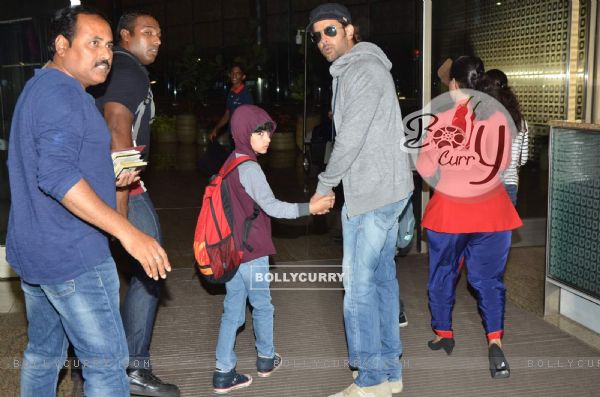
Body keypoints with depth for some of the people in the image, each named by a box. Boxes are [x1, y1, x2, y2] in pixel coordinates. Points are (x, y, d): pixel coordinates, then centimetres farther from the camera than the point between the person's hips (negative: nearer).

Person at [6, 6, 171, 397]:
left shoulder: (40, 88, 17)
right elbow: (57, 176, -29)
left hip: (34, 250, 10)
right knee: (107, 362, -3)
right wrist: (128, 232, -31)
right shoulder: (63, 93, -16)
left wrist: (110, 176, 13)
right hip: (72, 257, -10)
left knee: (43, 352, 19)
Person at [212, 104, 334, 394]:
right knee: (262, 306, 13)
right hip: (252, 252, -8)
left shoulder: (230, 163, 10)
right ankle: (266, 358, 31)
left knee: (232, 310, 9)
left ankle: (224, 373, 10)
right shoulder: (249, 168, -17)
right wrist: (310, 208, -21)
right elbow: (271, 207, -21)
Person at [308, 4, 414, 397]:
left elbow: (352, 138, -18)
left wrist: (324, 186, -8)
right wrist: (333, 185, 16)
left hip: (373, 194, -10)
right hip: (386, 189, 10)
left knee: (359, 283, -6)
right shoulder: (352, 71, 19)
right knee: (382, 276, 12)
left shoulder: (363, 69, -13)